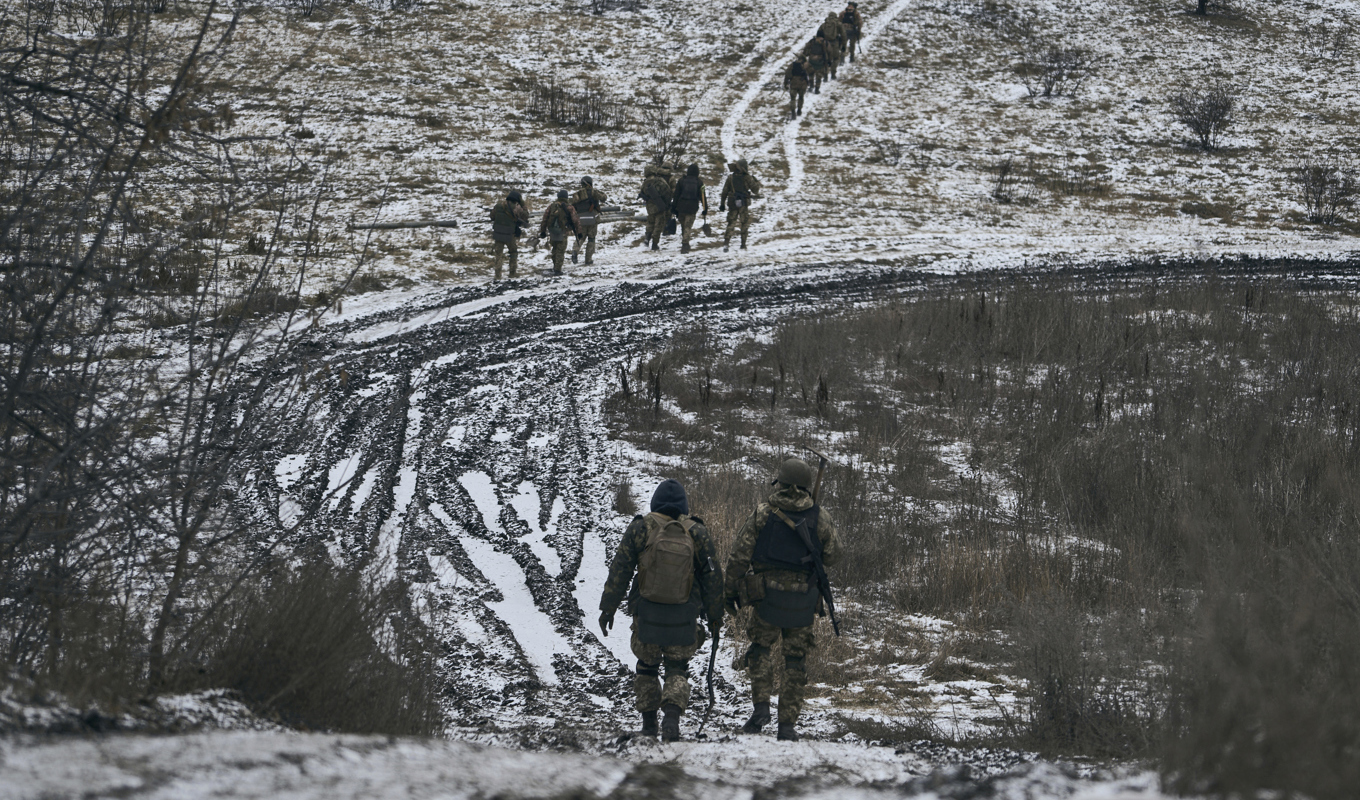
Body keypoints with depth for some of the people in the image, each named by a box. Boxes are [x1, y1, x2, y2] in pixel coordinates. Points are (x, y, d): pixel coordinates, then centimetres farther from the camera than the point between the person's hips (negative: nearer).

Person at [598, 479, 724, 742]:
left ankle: (649, 724, 21)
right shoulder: (697, 533, -1)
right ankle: (672, 716, -16)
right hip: (684, 618, 0)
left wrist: (608, 607, 4)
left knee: (647, 666, 18)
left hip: (647, 615, 0)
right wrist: (715, 617, 12)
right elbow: (712, 577, 3)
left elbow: (619, 570, -3)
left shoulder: (640, 529, -5)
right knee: (677, 671, 8)